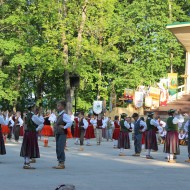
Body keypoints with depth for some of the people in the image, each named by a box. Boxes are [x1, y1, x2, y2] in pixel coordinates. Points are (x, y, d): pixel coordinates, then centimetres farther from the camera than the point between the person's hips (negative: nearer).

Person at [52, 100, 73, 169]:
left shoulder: (64, 115, -14)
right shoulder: (59, 115, 15)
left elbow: (70, 122, -28)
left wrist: (64, 127, -19)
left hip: (62, 134, -10)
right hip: (58, 134, 10)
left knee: (60, 149, -9)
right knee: (58, 149, 10)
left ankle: (62, 164, -5)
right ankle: (60, 163, 16)